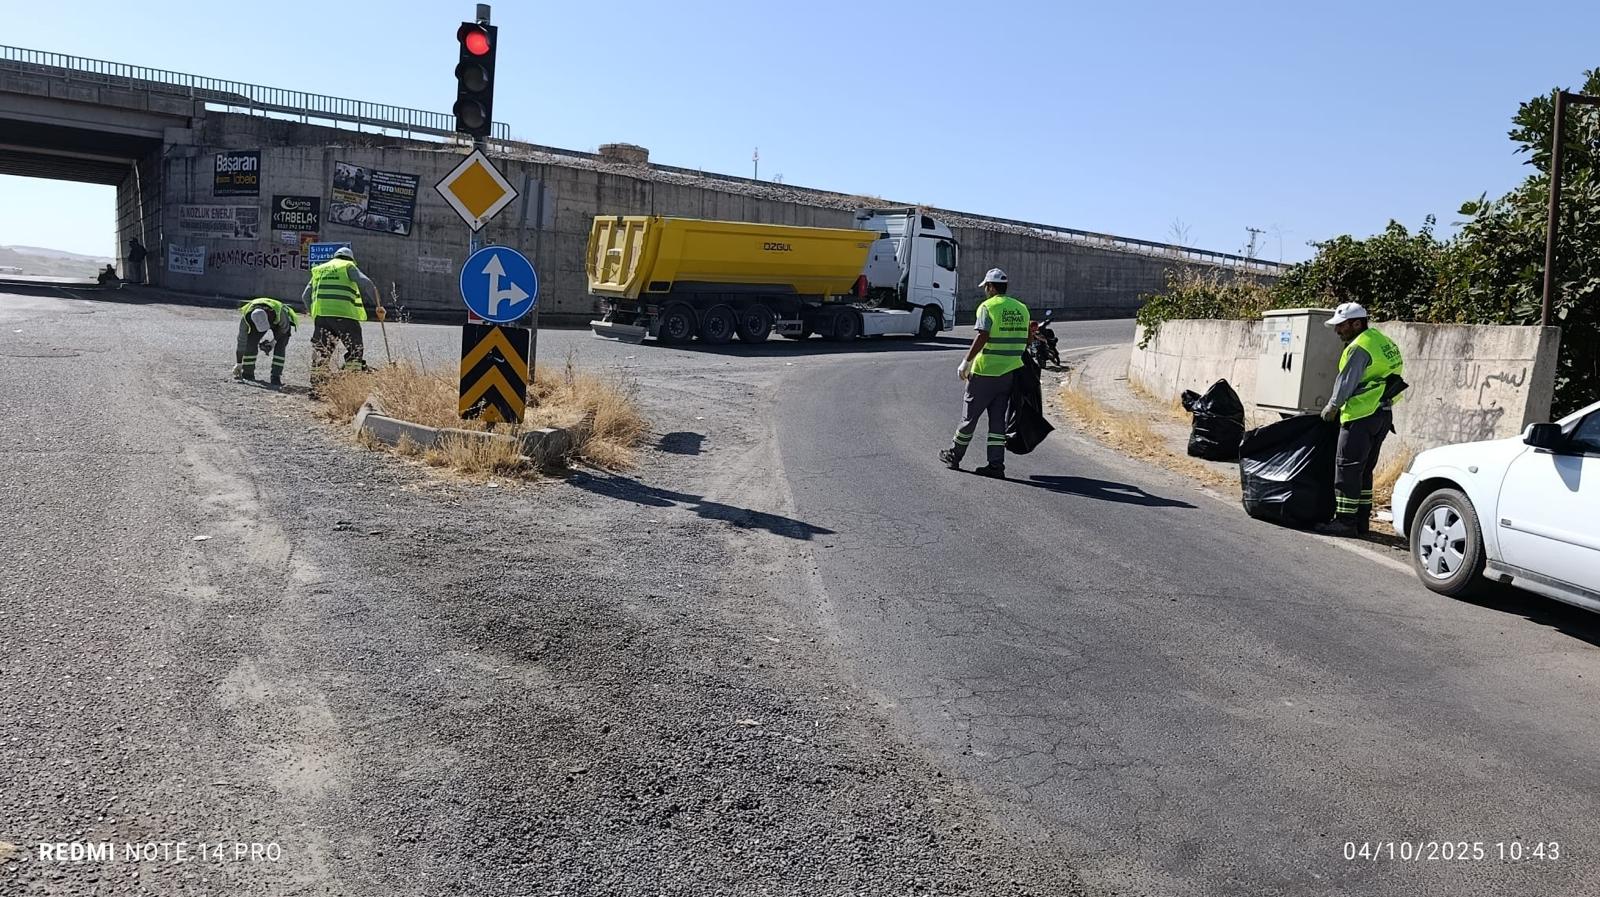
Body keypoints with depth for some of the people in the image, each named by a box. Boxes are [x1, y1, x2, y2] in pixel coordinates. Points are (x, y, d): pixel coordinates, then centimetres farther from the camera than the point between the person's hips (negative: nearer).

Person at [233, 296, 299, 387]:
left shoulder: (279, 312, -45)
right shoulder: (246, 317, -36)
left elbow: (285, 328, -20)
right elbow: (241, 341, -28)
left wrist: (274, 340, -19)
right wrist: (238, 364, -24)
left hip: (280, 324, -2)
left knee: (279, 347, -22)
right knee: (250, 343, -16)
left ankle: (276, 376, -18)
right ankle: (248, 373, -2)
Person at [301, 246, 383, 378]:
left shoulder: (319, 270, 26)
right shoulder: (348, 266, 10)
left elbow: (305, 296, 21)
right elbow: (366, 283, -8)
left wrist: (313, 313, 31)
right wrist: (378, 305, -5)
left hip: (320, 314, 5)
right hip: (344, 313, -5)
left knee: (320, 350, 14)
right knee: (355, 349, 0)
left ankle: (317, 379, 16)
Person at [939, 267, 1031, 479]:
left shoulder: (988, 307, -10)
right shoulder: (1021, 309, 10)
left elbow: (982, 337, -20)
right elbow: (1025, 340, 13)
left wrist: (966, 362, -15)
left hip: (985, 371, -6)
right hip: (1010, 373, 6)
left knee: (970, 415, 8)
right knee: (997, 419, 9)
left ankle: (954, 456, 21)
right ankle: (996, 465, 6)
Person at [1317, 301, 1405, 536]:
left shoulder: (1360, 347, -14)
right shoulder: (1381, 340, 16)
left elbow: (1346, 381, -14)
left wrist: (1332, 407, 1)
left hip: (1361, 416, -10)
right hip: (1383, 415, 10)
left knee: (1347, 468, -5)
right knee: (1364, 470, 15)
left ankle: (1345, 521, -4)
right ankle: (1361, 520, 20)